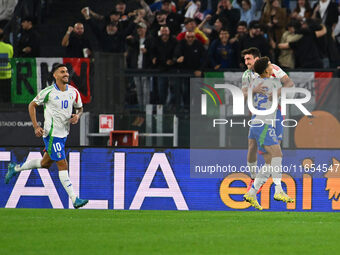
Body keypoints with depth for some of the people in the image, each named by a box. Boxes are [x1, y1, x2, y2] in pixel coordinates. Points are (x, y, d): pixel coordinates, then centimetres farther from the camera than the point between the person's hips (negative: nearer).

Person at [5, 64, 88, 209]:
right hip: (52, 134, -7)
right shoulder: (48, 92, -11)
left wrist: (77, 116, -6)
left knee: (45, 164, 18)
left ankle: (15, 168, 39)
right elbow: (32, 105, 2)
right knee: (62, 165, -11)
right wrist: (36, 127, -5)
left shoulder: (73, 92, 3)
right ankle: (74, 200, -13)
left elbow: (79, 108, 19)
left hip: (63, 134, 7)